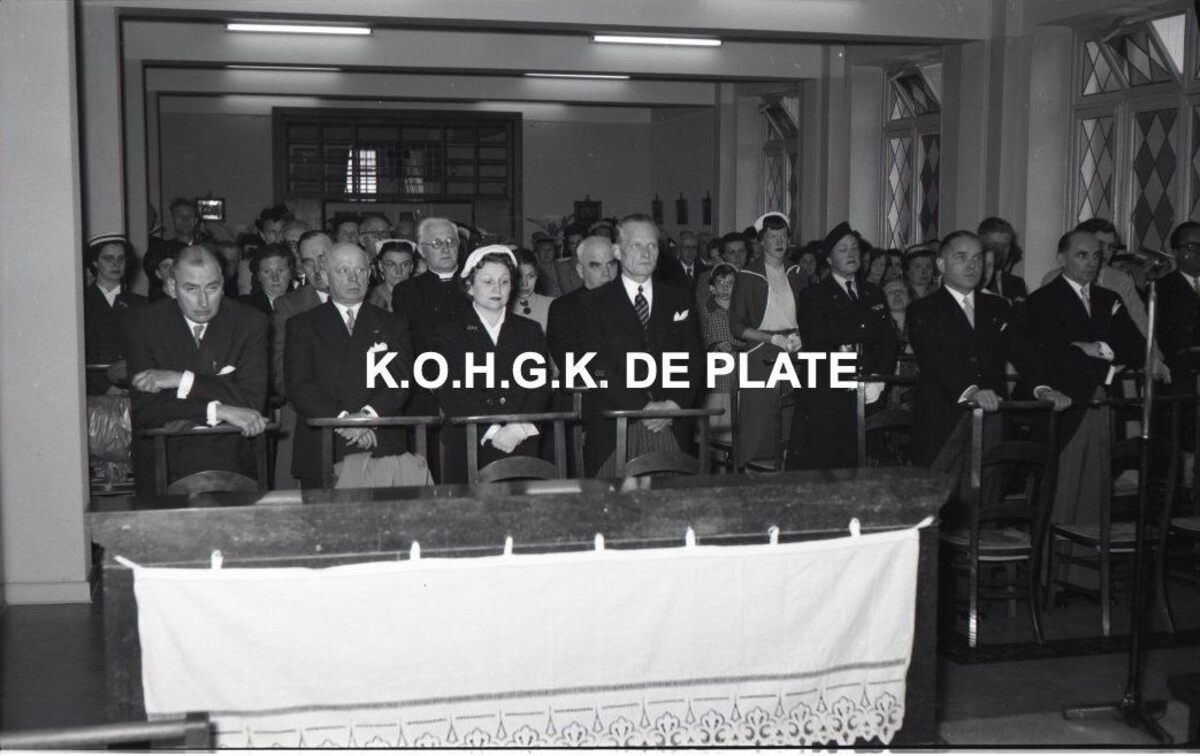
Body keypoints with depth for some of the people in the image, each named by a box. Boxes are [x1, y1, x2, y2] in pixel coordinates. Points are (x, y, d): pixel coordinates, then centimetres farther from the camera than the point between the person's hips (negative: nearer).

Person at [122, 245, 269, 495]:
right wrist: (218, 411, -19)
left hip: (227, 456, 0)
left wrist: (182, 381, -16)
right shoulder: (143, 323, -2)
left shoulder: (249, 322, 0)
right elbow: (144, 407, -9)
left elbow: (253, 399, -9)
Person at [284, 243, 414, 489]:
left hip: (382, 451, 1)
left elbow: (402, 379, 3)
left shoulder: (392, 324, 15)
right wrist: (340, 419, -14)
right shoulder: (302, 326, 11)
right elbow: (298, 386, 0)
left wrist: (369, 414, -15)